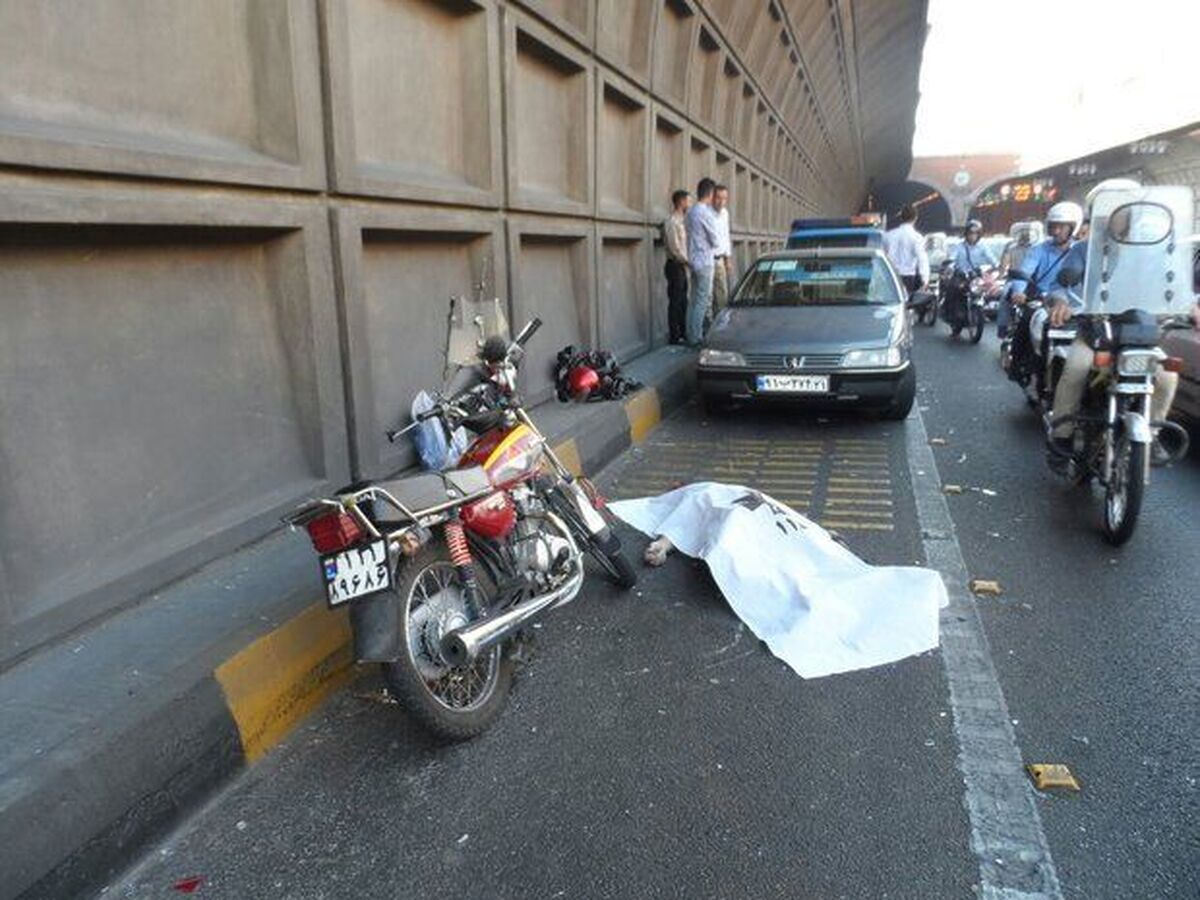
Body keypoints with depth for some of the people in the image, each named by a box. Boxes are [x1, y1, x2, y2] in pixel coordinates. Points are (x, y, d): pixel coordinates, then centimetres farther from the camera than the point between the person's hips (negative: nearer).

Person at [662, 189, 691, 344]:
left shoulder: (680, 221, 16)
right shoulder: (671, 221, -13)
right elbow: (674, 247, -19)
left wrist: (687, 261, 8)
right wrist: (687, 261, -13)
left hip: (681, 266, 9)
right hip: (675, 266, -9)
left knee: (683, 302, 13)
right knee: (675, 302, -5)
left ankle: (682, 333, 20)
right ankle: (674, 336, -1)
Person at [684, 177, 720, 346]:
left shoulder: (690, 212, 13)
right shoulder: (706, 213, -14)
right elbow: (714, 240, -10)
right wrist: (714, 251, 9)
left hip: (693, 261, 9)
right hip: (704, 261, -9)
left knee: (693, 300, 11)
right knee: (703, 300, -5)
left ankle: (691, 336, 14)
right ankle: (695, 337, -5)